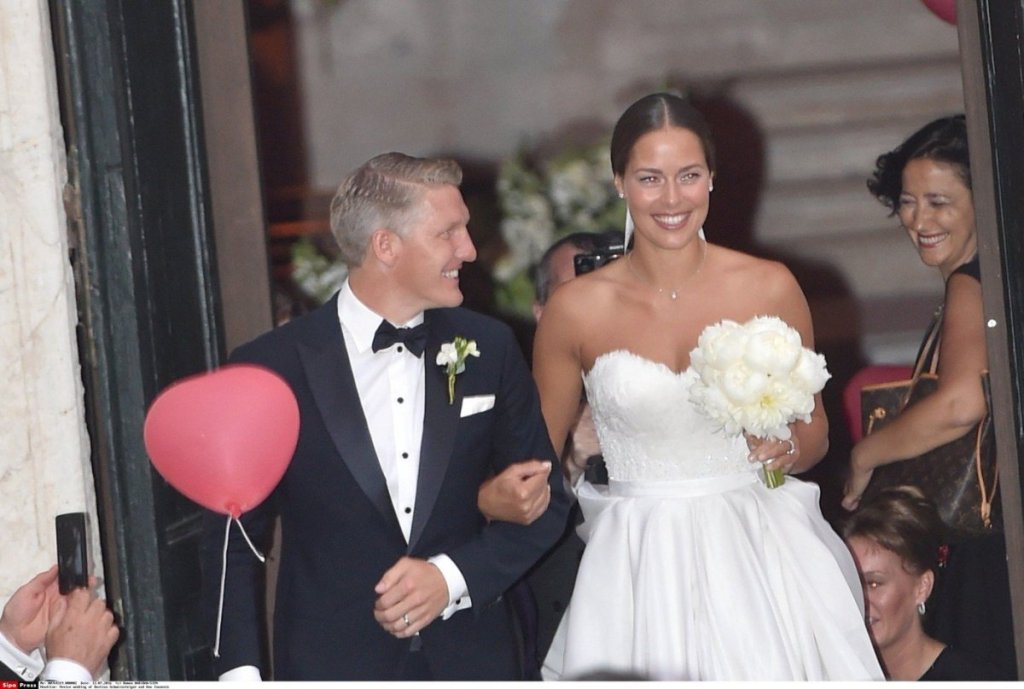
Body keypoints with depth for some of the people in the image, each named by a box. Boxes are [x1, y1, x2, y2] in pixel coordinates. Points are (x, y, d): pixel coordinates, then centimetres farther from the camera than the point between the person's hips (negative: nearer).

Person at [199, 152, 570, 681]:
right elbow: (233, 540, -2)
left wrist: (452, 576, -9)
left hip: (472, 658, 3)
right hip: (332, 663, -2)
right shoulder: (273, 367, -7)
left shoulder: (489, 350, 2)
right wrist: (240, 673, -13)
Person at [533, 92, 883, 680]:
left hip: (755, 549, 1)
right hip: (639, 566, 0)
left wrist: (789, 448, -10)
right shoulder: (576, 310, -1)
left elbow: (814, 431, 10)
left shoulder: (770, 288, 0)